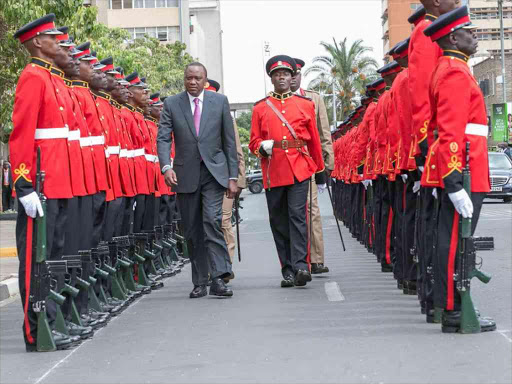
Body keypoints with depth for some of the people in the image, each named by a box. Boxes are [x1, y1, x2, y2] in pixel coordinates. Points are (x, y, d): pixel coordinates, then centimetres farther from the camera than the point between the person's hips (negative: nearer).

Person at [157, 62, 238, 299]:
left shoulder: (219, 101, 5)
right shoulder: (171, 104, 4)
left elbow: (229, 140, 6)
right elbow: (163, 138, -3)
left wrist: (233, 176, 2)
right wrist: (166, 166, -21)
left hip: (214, 172, -1)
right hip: (185, 174, 1)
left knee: (212, 221, -17)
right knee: (192, 230, 5)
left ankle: (218, 279, -19)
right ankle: (199, 283, 13)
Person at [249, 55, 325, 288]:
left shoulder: (305, 105, 10)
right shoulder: (260, 108, 10)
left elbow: (314, 140, 15)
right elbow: (253, 143, 10)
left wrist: (319, 168, 18)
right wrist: (263, 147, -12)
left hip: (299, 169, -1)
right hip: (273, 172, 1)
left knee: (297, 215, -13)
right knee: (278, 221, 3)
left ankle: (300, 265, -18)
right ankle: (288, 271, 10)